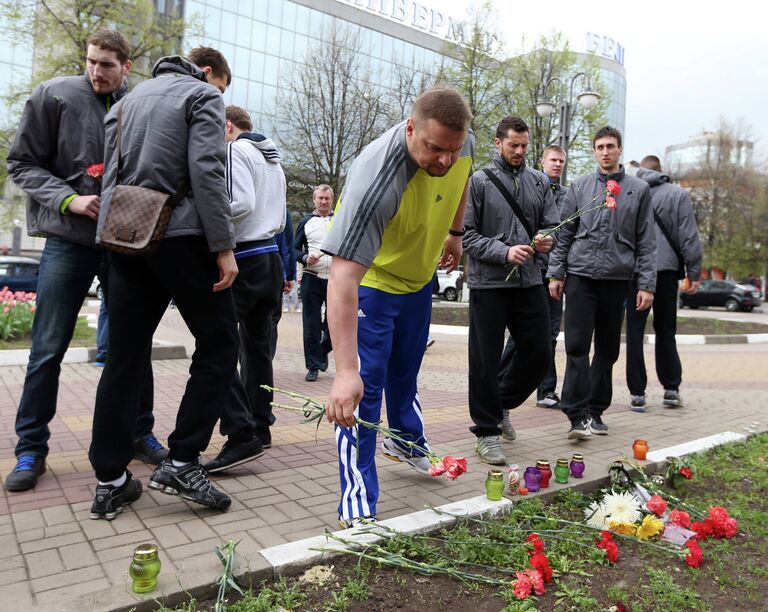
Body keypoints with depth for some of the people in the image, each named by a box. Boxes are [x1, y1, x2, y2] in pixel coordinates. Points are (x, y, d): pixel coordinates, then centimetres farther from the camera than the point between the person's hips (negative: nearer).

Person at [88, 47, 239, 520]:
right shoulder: (203, 96, 3)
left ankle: (110, 480, 10)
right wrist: (223, 246, -14)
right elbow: (207, 172, -12)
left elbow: (111, 174, 20)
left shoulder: (130, 98, 25)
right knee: (219, 346, 3)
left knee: (124, 357, 7)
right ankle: (182, 462, -2)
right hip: (181, 235, -7)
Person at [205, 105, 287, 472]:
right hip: (271, 258, 9)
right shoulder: (274, 161, 22)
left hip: (244, 259, -9)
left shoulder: (236, 150, -5)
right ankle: (260, 426, 19)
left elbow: (240, 204, -18)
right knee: (258, 346, 13)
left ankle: (242, 434, -16)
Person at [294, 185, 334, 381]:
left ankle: (324, 350, 33)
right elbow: (295, 248, 9)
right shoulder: (306, 222, 9)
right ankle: (313, 365, 10)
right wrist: (305, 258, -11)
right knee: (311, 324, 1)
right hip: (312, 278, 0)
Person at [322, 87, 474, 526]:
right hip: (370, 280, -6)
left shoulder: (461, 145, -18)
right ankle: (358, 507, 2)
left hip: (420, 277, 6)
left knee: (405, 374, 22)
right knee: (364, 387, -10)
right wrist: (345, 370, -50)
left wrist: (455, 233, 14)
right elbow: (343, 277, -45)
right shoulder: (376, 177, -40)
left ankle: (406, 443, 48)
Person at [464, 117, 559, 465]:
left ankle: (503, 404, 34)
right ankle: (487, 432, 16)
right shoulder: (479, 181, -1)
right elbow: (467, 234, -6)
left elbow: (552, 224, 14)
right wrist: (504, 252, -18)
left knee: (538, 355, 9)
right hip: (489, 283, -4)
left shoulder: (538, 182, 12)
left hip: (529, 281, 5)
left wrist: (546, 238, -9)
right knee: (485, 360, 2)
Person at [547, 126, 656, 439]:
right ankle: (578, 414, -7)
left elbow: (646, 242, 6)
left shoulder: (639, 189, 8)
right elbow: (564, 233, 7)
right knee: (577, 345, -8)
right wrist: (555, 272, 0)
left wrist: (647, 284, -1)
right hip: (580, 274, -1)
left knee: (608, 348, 8)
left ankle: (595, 409, 20)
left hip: (617, 278, 2)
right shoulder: (580, 186, 8)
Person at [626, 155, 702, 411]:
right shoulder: (678, 194, 5)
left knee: (635, 332, 3)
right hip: (666, 267, 1)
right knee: (665, 330, 14)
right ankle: (671, 389, 18)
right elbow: (689, 237, 2)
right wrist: (694, 272, 6)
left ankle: (637, 394, 3)